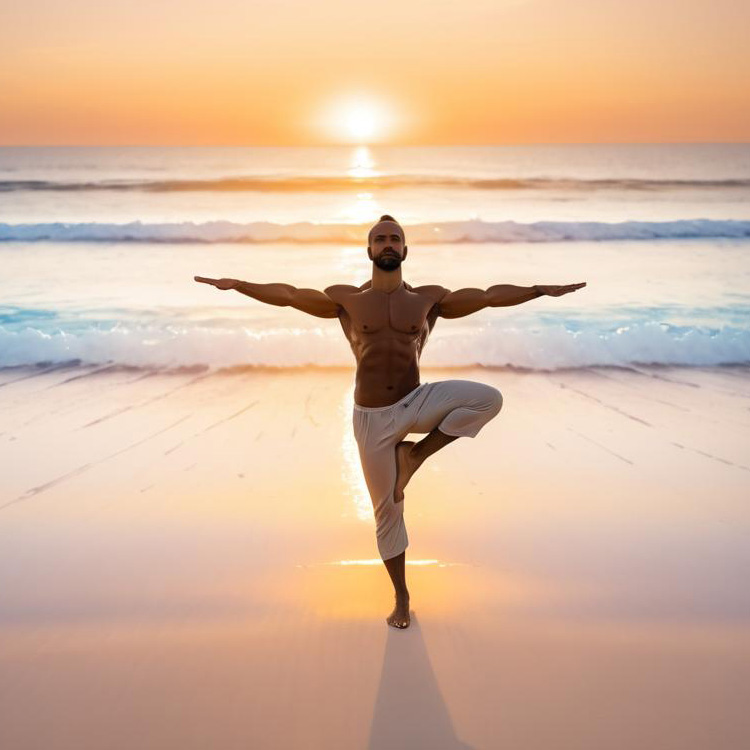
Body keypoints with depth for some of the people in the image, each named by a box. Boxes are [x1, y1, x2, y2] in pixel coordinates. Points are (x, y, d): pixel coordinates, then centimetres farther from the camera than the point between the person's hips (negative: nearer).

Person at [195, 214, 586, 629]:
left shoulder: (429, 298, 3)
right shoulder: (346, 299, 2)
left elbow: (492, 295, 2)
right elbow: (288, 294, 2)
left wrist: (542, 289, -4)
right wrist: (236, 284, -6)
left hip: (416, 405, 1)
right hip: (371, 418, -1)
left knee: (488, 398, -25)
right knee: (387, 511, 6)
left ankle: (415, 453, -7)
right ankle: (401, 598, 26)